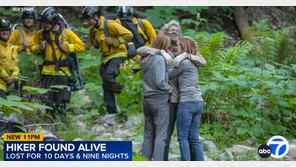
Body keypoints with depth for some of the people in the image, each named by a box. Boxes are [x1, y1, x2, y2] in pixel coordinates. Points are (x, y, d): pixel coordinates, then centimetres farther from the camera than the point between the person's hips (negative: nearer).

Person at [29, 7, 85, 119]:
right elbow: (32, 47, 19)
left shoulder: (66, 33, -1)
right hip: (47, 72, 3)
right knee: (47, 100, 4)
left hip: (62, 72, -3)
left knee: (61, 103, -2)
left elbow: (81, 46, -1)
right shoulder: (41, 34, 9)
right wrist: (39, 48, -3)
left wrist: (66, 46, -12)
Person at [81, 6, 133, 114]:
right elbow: (92, 40, 31)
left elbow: (128, 34, -18)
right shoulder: (93, 30, 8)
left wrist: (114, 41, -20)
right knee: (106, 87, 5)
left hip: (117, 55, -8)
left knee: (108, 77, -30)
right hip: (105, 58, 8)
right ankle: (112, 112, 12)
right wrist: (95, 43, 7)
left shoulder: (110, 24, -17)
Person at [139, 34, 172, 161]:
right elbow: (160, 82, -19)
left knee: (148, 135, 13)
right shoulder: (159, 59, -14)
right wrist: (170, 90, -4)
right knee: (160, 136, -5)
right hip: (160, 100, -8)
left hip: (147, 100, 8)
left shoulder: (145, 59, 10)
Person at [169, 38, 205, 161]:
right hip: (198, 101, 8)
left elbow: (169, 76, -1)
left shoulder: (184, 62, -7)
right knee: (194, 137, 9)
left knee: (182, 137, -3)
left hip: (187, 102, -8)